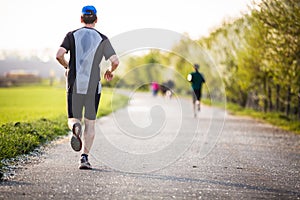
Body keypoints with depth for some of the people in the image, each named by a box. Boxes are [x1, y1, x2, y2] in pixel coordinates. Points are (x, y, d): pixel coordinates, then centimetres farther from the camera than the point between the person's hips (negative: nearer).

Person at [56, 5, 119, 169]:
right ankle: (84, 157, 0)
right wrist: (110, 71, 16)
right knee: (90, 122, 9)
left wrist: (66, 66, 11)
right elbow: (115, 61, -6)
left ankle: (75, 128, -26)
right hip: (93, 86, -1)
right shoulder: (102, 39, 2)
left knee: (73, 119, 12)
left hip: (74, 85, 1)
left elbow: (59, 55, -9)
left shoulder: (72, 35, 4)